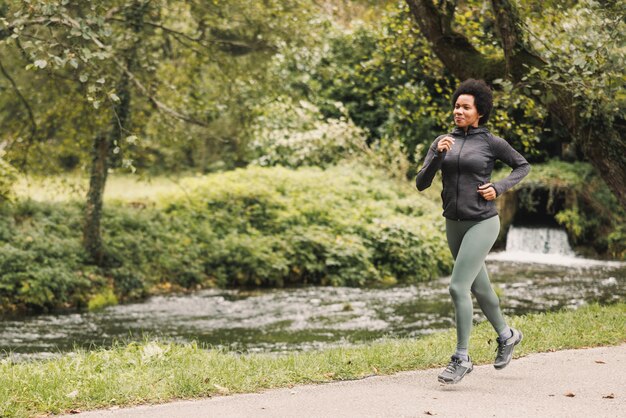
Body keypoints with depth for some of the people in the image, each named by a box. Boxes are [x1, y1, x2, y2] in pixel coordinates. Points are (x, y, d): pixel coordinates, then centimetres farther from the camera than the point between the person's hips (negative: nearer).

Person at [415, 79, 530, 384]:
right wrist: (438, 155, -18)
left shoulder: (491, 142, -6)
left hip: (482, 223, -6)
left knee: (458, 288, -15)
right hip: (454, 224, 6)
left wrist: (498, 189, -8)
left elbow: (523, 166, 8)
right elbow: (421, 184, -2)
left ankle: (461, 358, -3)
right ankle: (506, 335, 43)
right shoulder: (443, 142, 5)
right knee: (479, 287, 19)